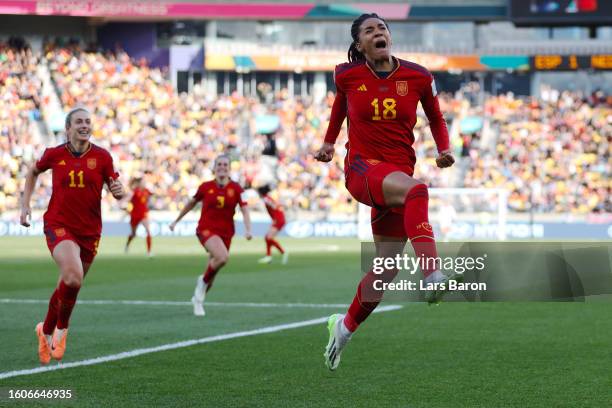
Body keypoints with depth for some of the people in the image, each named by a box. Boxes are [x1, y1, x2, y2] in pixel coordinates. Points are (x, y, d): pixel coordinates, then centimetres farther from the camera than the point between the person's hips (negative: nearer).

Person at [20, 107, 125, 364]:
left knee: (68, 286, 12)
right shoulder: (55, 154, -2)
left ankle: (47, 331, 39)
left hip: (89, 231, 3)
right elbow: (33, 172, 18)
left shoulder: (102, 157, -2)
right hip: (59, 225, -3)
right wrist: (25, 204, 12)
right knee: (73, 277, -27)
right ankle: (62, 328, -4)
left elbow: (117, 192, 2)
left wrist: (119, 191, -22)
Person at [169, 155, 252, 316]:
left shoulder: (236, 188, -3)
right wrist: (176, 221, 23)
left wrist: (248, 229, -24)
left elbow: (245, 210, -6)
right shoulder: (206, 187, -2)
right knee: (222, 256, -32)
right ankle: (203, 280, -5)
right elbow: (191, 203, 14)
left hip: (225, 232, 3)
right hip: (206, 229, -3)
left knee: (212, 273, 11)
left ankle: (198, 299, 37)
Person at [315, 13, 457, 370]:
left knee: (387, 266, 6)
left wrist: (444, 149, -2)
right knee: (415, 190, -37)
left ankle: (345, 326, 31)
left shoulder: (418, 77, 1)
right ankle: (434, 278, -53)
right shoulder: (347, 75, 1)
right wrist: (329, 142, 26)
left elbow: (435, 117, 14)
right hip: (362, 168, -3)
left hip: (399, 174, 3)